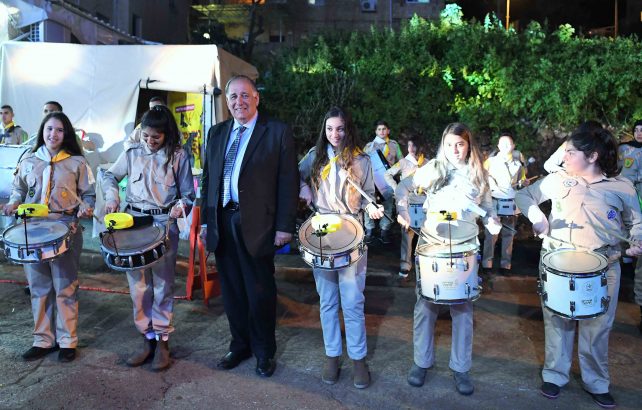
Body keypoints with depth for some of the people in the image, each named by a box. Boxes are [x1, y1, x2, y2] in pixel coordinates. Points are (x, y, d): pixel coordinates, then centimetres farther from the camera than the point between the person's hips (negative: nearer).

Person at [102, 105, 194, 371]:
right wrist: (111, 197, 1)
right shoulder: (132, 154, 6)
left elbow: (188, 193, 3)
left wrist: (181, 205, -16)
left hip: (164, 224, -3)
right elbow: (110, 175, 19)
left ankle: (162, 341, 15)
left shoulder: (178, 156, -1)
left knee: (162, 284, 2)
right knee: (138, 285, 7)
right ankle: (147, 338, 21)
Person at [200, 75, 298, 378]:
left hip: (256, 224, -5)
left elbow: (288, 182, -6)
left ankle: (264, 352, 26)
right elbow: (207, 179, 14)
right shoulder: (216, 133, 13)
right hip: (222, 222, 5)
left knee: (260, 292, 6)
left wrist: (285, 226, -10)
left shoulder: (277, 132, -3)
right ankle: (239, 346, 32)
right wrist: (206, 220, 9)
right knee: (232, 290, 14)